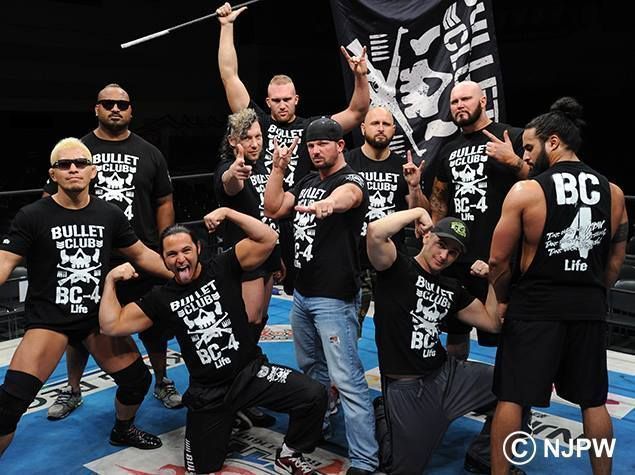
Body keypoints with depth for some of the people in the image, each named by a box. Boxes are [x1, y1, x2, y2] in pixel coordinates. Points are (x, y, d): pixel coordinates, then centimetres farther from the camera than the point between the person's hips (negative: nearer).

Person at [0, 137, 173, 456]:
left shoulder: (109, 215, 1)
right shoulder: (32, 216, -9)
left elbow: (141, 254, 12)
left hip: (97, 317, 4)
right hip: (48, 320, -4)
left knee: (138, 380, 7)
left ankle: (123, 430, 39)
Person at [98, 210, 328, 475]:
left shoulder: (223, 269, -4)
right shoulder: (161, 299, 1)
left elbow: (267, 239, -14)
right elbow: (111, 325, 0)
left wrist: (227, 213, -20)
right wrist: (111, 280, -6)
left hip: (251, 371, -1)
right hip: (208, 391, 2)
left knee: (314, 396, -23)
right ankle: (226, 420, 35)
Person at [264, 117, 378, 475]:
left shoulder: (352, 180, -12)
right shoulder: (307, 183, 14)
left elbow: (345, 197, -37)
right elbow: (273, 209, 8)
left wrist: (327, 205, -61)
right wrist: (279, 168, -2)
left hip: (334, 298, -8)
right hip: (302, 292, 9)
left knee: (347, 380, -9)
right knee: (310, 370, 23)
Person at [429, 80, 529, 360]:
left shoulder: (512, 138, -4)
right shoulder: (449, 150, 14)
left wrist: (513, 161, -21)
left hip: (498, 256, -6)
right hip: (455, 254, 6)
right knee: (455, 327, 18)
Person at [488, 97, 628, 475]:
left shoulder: (525, 191, -12)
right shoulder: (614, 193, 2)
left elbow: (499, 261, -8)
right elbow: (615, 262, 9)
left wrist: (504, 300, 8)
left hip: (536, 309, -4)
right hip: (590, 310, 5)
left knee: (511, 398, 8)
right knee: (594, 401, 18)